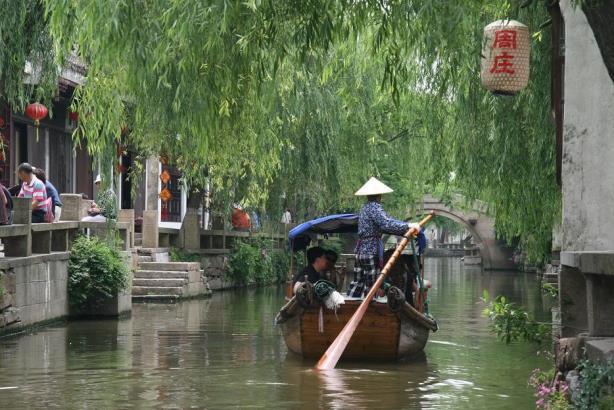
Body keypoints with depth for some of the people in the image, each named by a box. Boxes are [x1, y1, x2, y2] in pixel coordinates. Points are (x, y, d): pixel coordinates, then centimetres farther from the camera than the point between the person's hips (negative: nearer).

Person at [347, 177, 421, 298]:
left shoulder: (364, 208, 17)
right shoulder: (375, 207, -12)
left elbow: (381, 227, 18)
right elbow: (387, 224, -27)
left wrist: (405, 231, 12)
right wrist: (408, 226, -27)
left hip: (360, 250, 9)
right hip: (372, 251, -9)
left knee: (357, 283, 13)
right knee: (372, 284, -3)